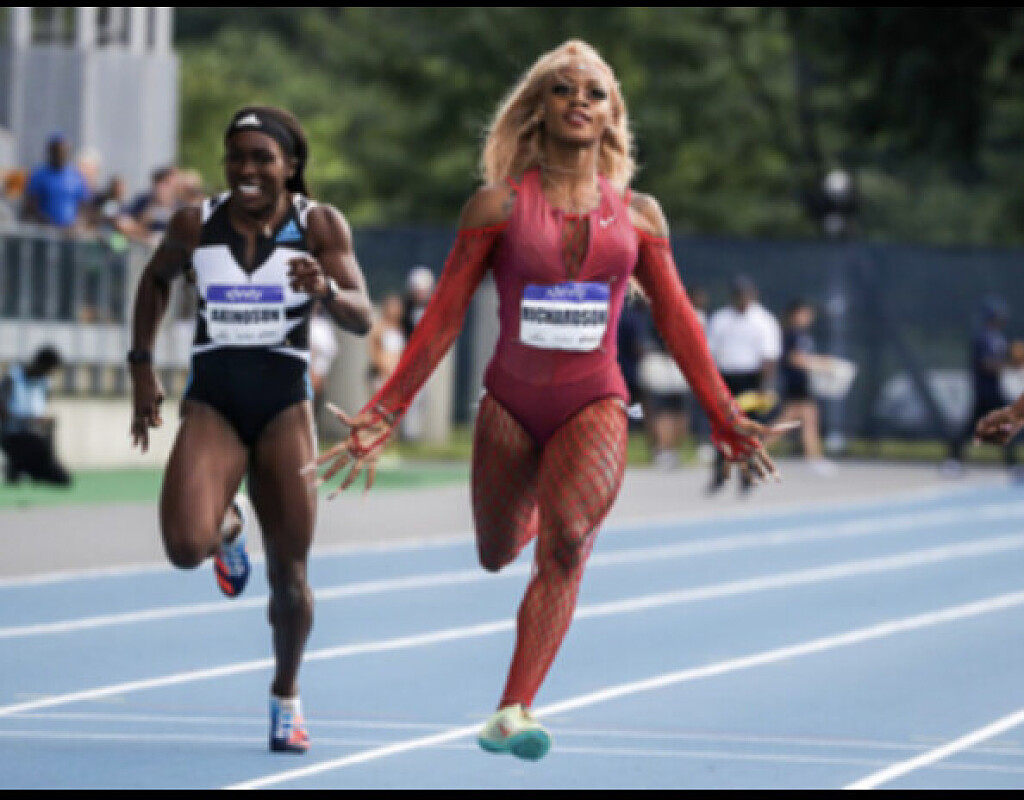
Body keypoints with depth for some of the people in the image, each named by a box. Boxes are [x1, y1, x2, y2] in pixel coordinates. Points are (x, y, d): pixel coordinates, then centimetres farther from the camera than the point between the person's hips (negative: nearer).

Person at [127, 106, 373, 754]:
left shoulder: (320, 226, -5)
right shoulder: (196, 225, -1)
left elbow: (362, 319, -10)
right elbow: (157, 280, 19)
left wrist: (327, 290, -31)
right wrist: (142, 366, 13)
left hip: (285, 406, 0)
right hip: (212, 402, 0)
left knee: (289, 573, 3)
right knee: (187, 546, -22)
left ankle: (287, 695, 28)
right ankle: (229, 524, 17)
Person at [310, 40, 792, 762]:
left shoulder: (637, 215, 4)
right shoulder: (499, 206, -2)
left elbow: (678, 323, 10)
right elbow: (445, 317, 0)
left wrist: (727, 419, 7)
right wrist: (386, 412, -4)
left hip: (593, 404, 0)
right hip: (511, 403, 0)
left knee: (567, 540, -25)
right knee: (497, 556, 14)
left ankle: (514, 712, -27)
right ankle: (527, 512, 54)